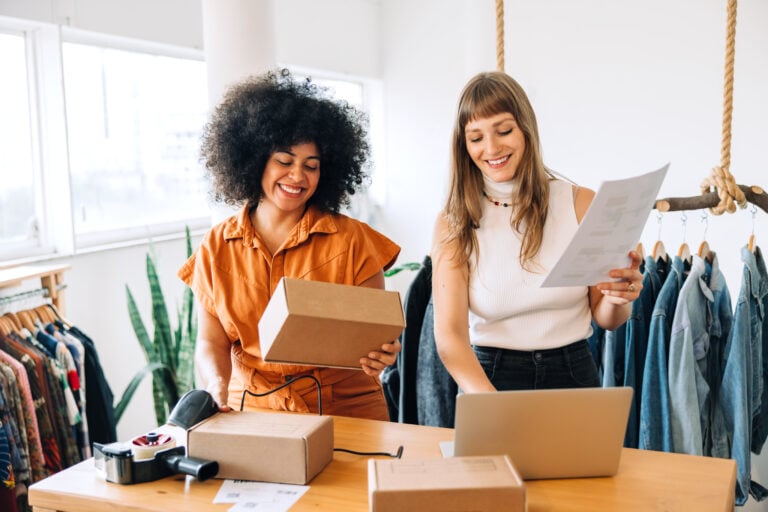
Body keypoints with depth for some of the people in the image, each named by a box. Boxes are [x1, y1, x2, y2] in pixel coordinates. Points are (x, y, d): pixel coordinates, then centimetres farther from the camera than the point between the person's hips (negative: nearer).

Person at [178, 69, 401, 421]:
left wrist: (380, 355, -20)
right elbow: (211, 342, 6)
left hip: (347, 410, -1)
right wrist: (217, 385, -14)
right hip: (252, 414, 1)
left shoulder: (352, 241, 0)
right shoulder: (216, 249, 7)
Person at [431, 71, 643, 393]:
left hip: (574, 377, 1)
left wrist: (617, 298, -15)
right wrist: (491, 402, -27)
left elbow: (604, 318, 7)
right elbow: (449, 333, -11)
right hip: (488, 379, -1)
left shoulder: (582, 204, -2)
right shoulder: (453, 224, -3)